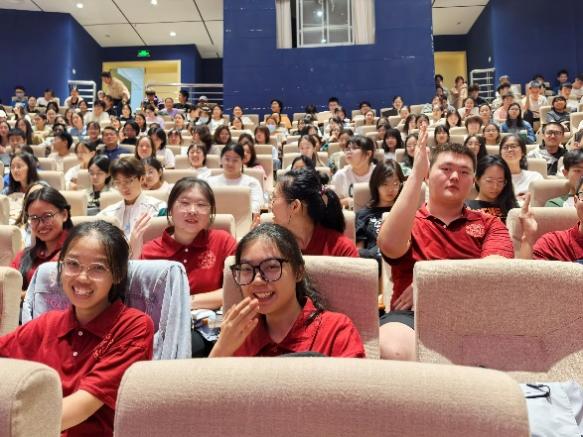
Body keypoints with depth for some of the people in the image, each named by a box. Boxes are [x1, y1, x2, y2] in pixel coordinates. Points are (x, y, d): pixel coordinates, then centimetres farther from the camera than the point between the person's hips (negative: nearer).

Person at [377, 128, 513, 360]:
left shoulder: (489, 224, 21)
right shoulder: (405, 222, 17)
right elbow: (391, 246, -10)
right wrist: (416, 174, -9)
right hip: (415, 313, -1)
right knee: (394, 352, -36)